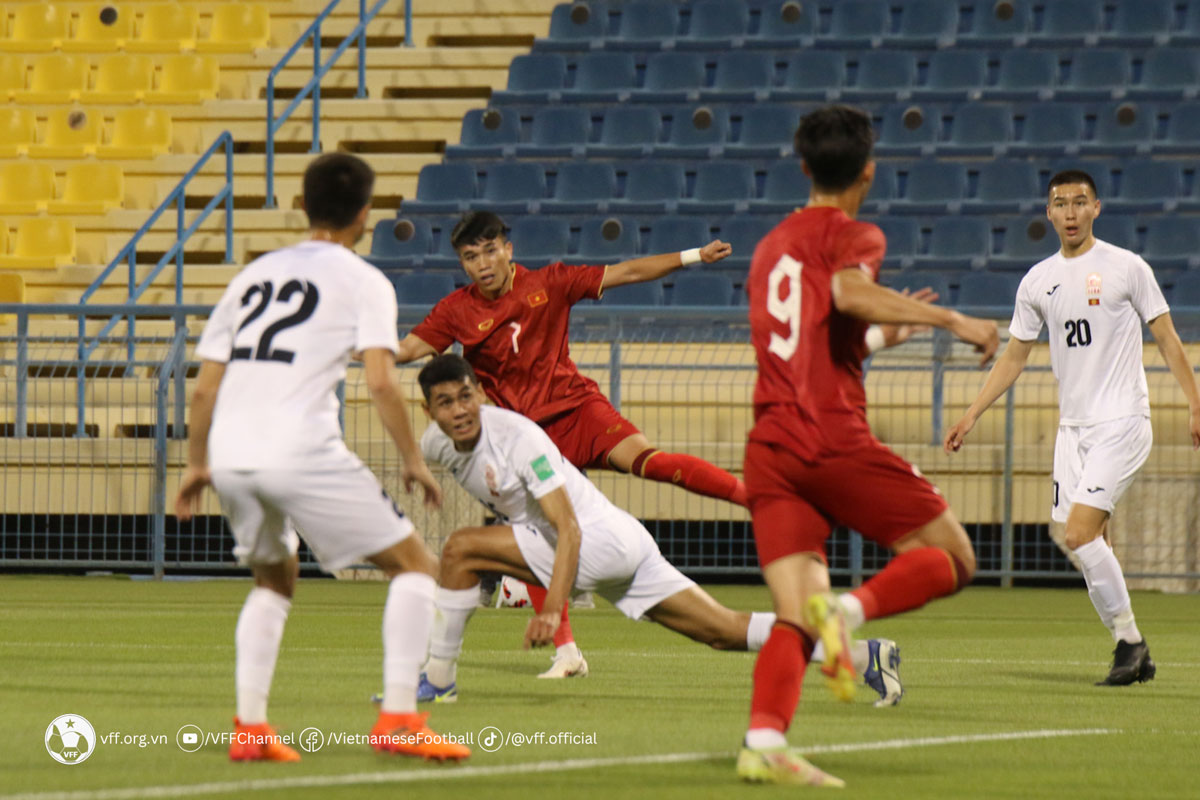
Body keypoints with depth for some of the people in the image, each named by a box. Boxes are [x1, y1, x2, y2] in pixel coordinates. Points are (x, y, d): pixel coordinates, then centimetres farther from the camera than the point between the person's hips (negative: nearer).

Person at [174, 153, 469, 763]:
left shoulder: (255, 274, 21)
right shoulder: (363, 282, 5)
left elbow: (204, 387, 19)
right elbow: (380, 382, -8)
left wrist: (196, 464, 29)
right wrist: (413, 461, 1)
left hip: (230, 457, 6)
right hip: (303, 454, -6)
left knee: (274, 579, 29)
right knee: (415, 564, 6)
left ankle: (249, 727, 17)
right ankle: (398, 719, -5)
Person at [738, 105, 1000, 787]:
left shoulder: (772, 245, 22)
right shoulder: (854, 237, -1)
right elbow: (848, 292, -24)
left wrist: (883, 323, 47)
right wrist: (950, 320, -22)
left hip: (769, 445, 6)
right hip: (836, 439, -6)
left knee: (795, 617, 0)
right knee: (951, 558, 5)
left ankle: (764, 743, -23)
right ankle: (848, 610, -23)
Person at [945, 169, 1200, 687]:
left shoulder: (1127, 268, -3)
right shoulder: (1037, 282, 10)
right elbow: (1013, 358, 17)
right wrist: (972, 416, 11)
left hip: (1122, 421, -6)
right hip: (1073, 426, 6)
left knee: (1079, 533, -18)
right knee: (1079, 541, -1)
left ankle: (1128, 639, -6)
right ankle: (1132, 652, 10)